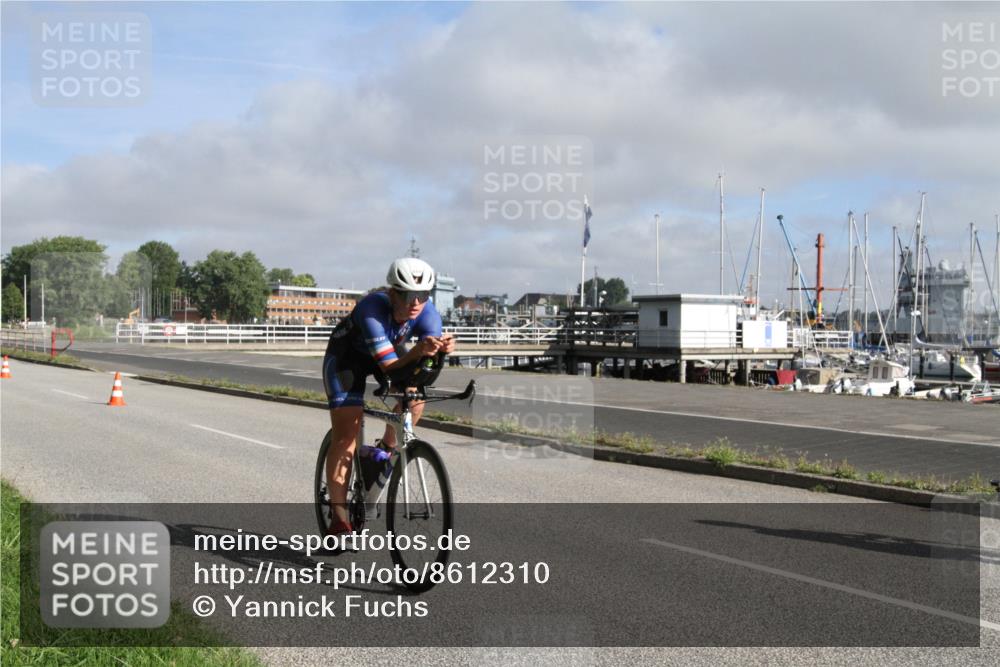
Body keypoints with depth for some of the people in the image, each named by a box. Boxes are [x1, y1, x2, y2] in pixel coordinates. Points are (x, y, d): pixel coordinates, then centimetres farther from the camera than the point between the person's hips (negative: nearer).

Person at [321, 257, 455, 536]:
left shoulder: (427, 313, -26)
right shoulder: (372, 308, -39)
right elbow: (389, 367, -43)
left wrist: (441, 350, -53)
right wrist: (419, 350, -59)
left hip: (391, 350, 4)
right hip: (346, 355, -4)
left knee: (415, 396, -24)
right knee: (345, 435, -12)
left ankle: (386, 450, 3)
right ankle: (339, 515, -4)